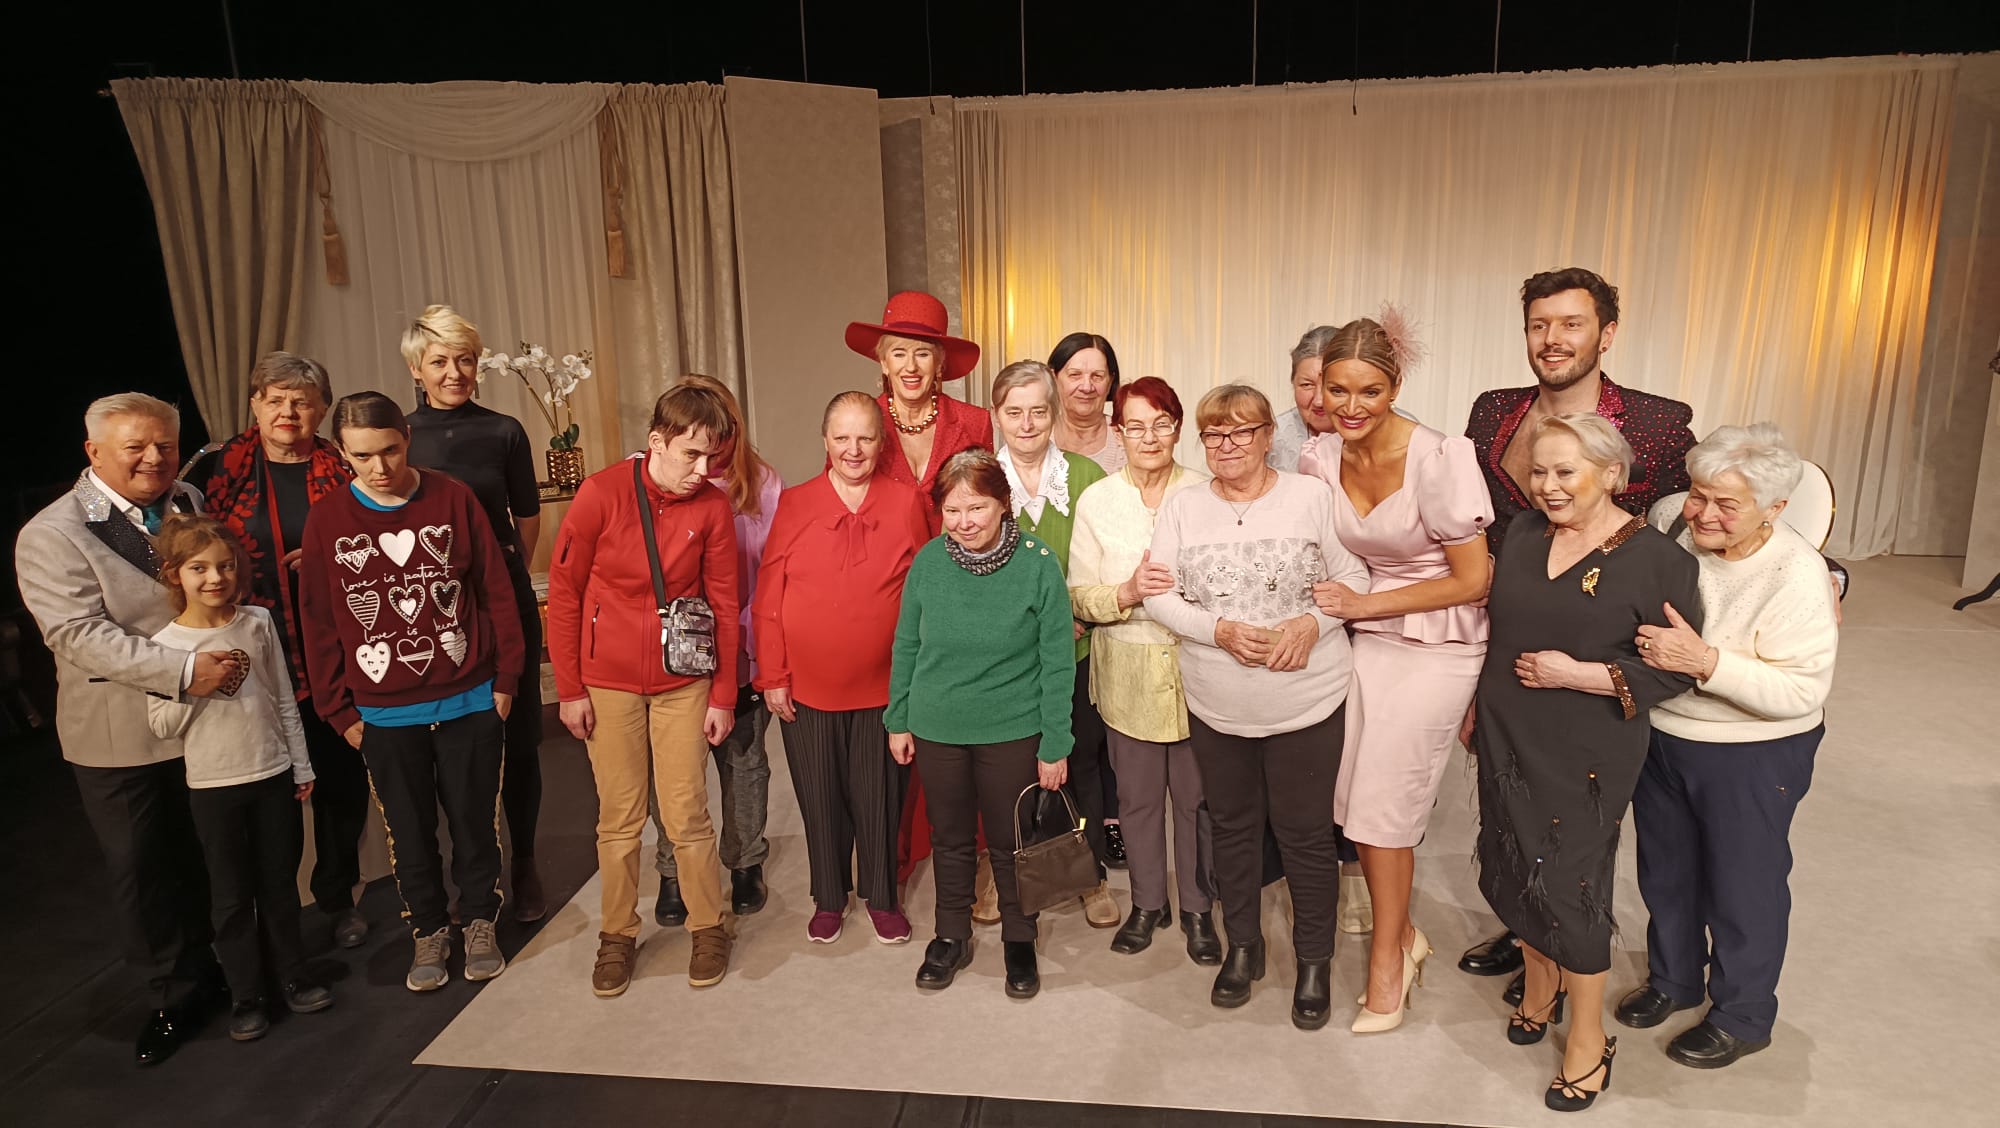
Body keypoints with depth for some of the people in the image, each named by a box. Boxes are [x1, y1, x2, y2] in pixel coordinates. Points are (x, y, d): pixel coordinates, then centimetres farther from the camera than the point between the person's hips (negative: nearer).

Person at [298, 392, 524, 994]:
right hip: (384, 713, 1)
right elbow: (320, 623, 1)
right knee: (409, 830, 14)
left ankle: (481, 922, 31)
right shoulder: (327, 520, -4)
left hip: (469, 701, -1)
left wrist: (505, 677, -3)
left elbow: (495, 591, -3)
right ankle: (428, 932, 33)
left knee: (474, 820, 12)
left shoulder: (453, 499, -7)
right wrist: (339, 710, 2)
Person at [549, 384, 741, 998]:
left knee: (687, 814, 4)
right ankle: (617, 935, 27)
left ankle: (708, 928, 24)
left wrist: (723, 694, 0)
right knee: (619, 818, 8)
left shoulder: (713, 507, -6)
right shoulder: (602, 492, -11)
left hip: (683, 683, 1)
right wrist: (569, 688, -4)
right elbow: (564, 592, -4)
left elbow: (724, 604, 0)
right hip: (609, 684, 0)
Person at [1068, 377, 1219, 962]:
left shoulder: (1206, 493, -4)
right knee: (1138, 797, 13)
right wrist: (1128, 593, -19)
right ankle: (1147, 902, 34)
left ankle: (1197, 908, 30)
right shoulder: (1096, 501, -1)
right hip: (1128, 671, 1)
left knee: (1197, 797, 9)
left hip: (1196, 667, -1)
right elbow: (1079, 598, -2)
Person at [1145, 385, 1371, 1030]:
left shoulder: (1311, 497, -4)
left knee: (1304, 832, 8)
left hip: (1307, 702, -2)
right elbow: (1160, 596, -2)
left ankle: (1315, 961, 28)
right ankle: (1243, 946, 36)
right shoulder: (1182, 507, 2)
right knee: (1232, 826, 17)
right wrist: (1220, 629, -17)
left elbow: (1353, 578, -1)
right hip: (1216, 706, 3)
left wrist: (1311, 623, -18)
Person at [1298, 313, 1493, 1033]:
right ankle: (1403, 934, 30)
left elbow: (1472, 580, -14)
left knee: (1383, 803, -1)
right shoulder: (1318, 459, -5)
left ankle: (1387, 960, 22)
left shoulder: (1439, 460, -21)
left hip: (1436, 644, -5)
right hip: (1363, 639, 5)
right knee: (1357, 794, 4)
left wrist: (1364, 604, -15)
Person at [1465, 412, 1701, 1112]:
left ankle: (1589, 1041, 22)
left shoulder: (1655, 559, -13)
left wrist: (1578, 674, -20)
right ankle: (1541, 987, 41)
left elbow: (1675, 670, -12)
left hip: (1587, 756, -5)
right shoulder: (1524, 533, 3)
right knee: (1513, 868, 15)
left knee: (1569, 884, 1)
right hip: (1507, 737, 5)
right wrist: (1478, 706, 16)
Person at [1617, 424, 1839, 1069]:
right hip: (1659, 738, 5)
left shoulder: (1797, 574, -22)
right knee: (1665, 870, 21)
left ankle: (1743, 1018, 35)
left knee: (1743, 886, 13)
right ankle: (1672, 978, 45)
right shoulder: (1669, 528, -9)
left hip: (1753, 757, -5)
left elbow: (1803, 690, -26)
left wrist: (1705, 662, -36)